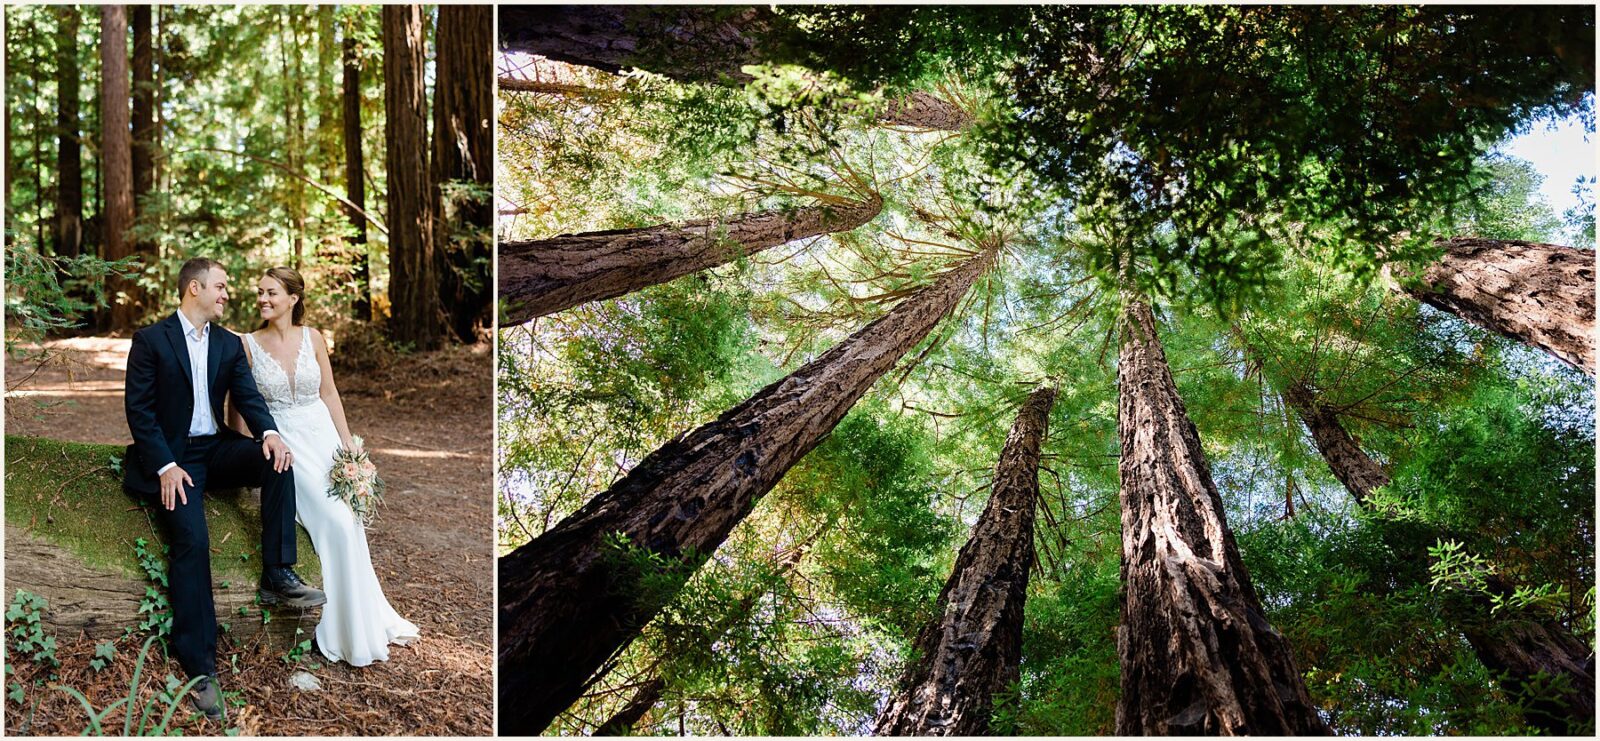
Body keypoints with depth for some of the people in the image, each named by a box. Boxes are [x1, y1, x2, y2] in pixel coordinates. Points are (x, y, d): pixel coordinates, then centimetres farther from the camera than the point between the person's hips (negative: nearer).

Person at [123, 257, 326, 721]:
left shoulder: (230, 344, 14)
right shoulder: (150, 340, -1)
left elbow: (248, 396, 4)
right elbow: (137, 408, -6)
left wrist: (268, 432, -18)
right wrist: (166, 466, -18)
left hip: (216, 449, 5)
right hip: (172, 457, -5)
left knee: (276, 459, -25)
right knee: (191, 539, -25)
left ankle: (277, 575, -21)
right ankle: (199, 666, -23)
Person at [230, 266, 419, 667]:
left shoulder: (313, 338, 2)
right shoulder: (248, 345, -4)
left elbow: (329, 394, 6)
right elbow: (241, 406, 0)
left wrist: (347, 444, 1)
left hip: (323, 435, 3)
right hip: (283, 443, -3)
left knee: (348, 524, 0)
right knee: (335, 524, -14)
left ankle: (365, 617, 19)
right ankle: (351, 632, 1)